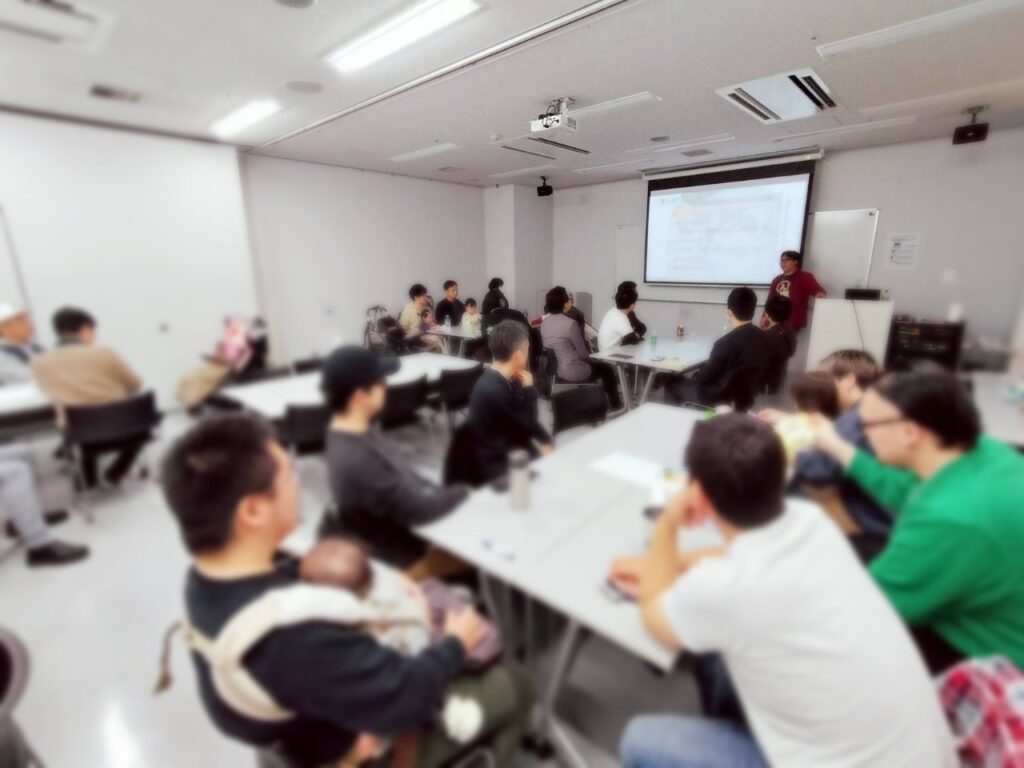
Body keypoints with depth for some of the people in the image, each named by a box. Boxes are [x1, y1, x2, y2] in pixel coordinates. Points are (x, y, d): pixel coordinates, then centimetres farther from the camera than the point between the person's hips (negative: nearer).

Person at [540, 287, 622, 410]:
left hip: (553, 368, 8)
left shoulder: (544, 322, 1)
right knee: (607, 369, 17)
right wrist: (590, 357, 10)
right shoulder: (570, 323, -22)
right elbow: (582, 352, -14)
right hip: (572, 371, -8)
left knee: (594, 364, 33)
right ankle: (614, 403, 36)